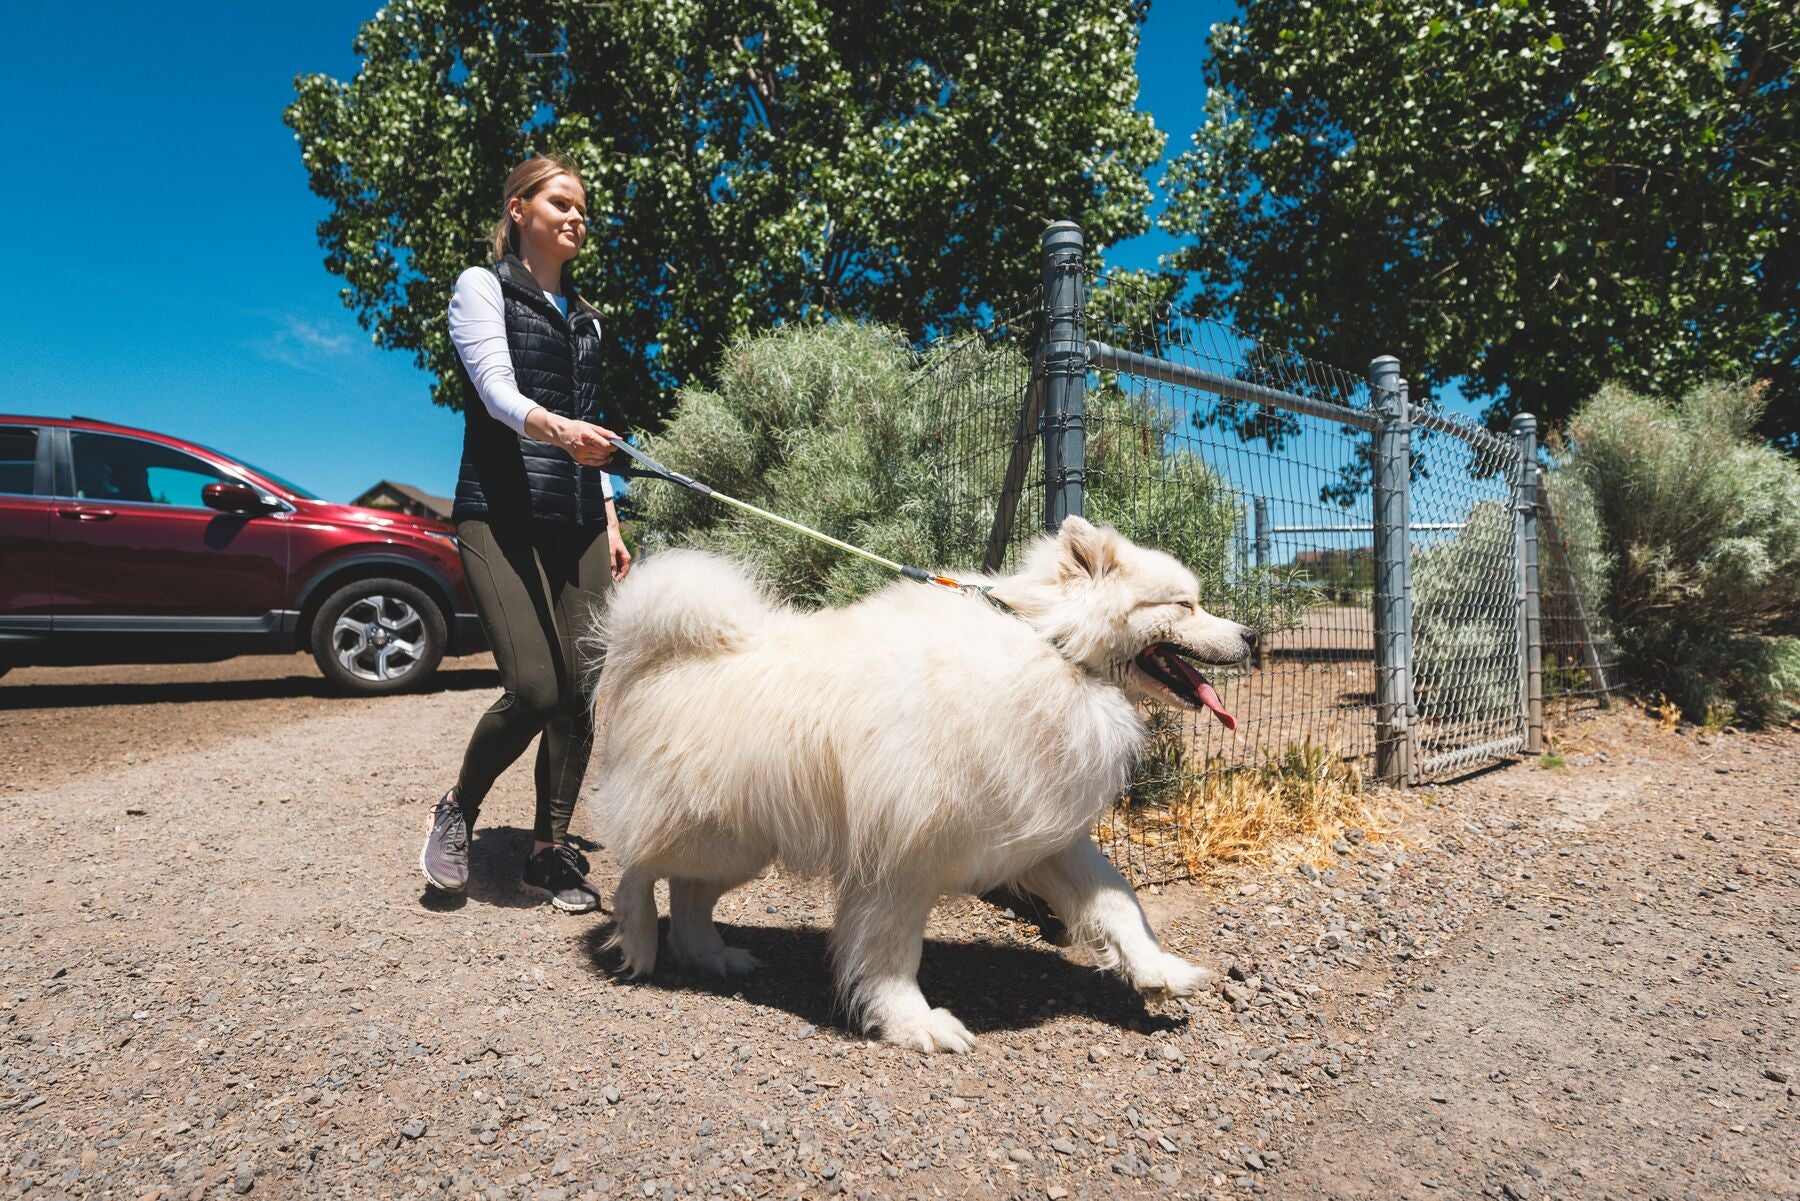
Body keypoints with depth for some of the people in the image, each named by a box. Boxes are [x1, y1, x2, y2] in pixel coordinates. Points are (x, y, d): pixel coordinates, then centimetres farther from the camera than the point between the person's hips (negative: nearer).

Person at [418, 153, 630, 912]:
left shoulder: (584, 317, 22)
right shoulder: (482, 288, 5)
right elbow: (497, 389, -13)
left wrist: (610, 523, 15)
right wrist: (557, 428, -34)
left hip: (578, 523, 6)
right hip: (501, 514, -5)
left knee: (580, 692, -2)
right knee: (534, 688, -16)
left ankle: (550, 850, 11)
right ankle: (458, 809, 12)